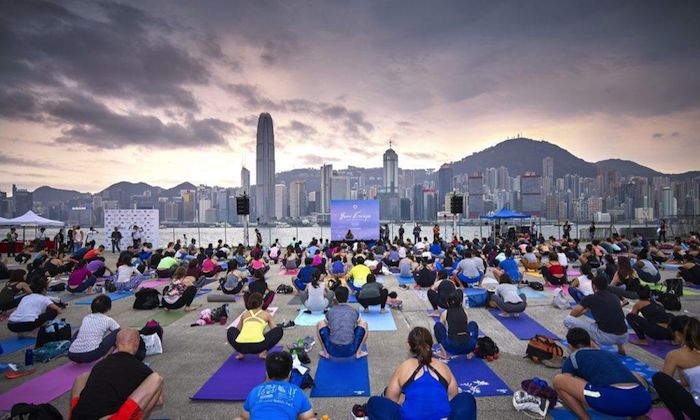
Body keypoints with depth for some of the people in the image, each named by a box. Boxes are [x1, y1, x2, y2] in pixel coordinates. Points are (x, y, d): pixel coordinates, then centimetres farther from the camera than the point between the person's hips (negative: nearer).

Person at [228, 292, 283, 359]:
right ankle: (263, 352, 7)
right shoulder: (266, 314, 21)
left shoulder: (244, 314, 27)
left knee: (231, 331, 34)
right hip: (258, 345, -3)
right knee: (279, 330, 16)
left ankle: (241, 352, 15)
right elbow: (275, 329, 26)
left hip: (240, 346, 3)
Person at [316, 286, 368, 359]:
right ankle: (358, 352, 17)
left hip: (333, 350, 0)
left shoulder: (330, 311, 10)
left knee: (320, 324, 22)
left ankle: (325, 352, 20)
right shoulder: (354, 311, 10)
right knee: (363, 324, 22)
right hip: (350, 350, 0)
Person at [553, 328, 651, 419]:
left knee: (558, 380, 6)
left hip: (614, 400, -6)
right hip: (643, 402, 6)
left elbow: (565, 383, 22)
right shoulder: (608, 353, 33)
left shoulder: (573, 357, 18)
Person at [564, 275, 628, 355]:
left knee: (568, 320, 0)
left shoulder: (590, 298, 0)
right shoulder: (615, 298, 16)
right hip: (624, 338, 6)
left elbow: (572, 314, 10)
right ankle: (620, 346, 23)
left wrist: (586, 310, 31)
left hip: (606, 337, -6)